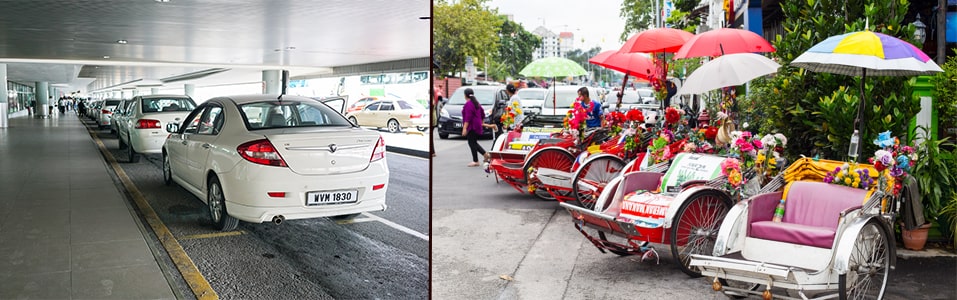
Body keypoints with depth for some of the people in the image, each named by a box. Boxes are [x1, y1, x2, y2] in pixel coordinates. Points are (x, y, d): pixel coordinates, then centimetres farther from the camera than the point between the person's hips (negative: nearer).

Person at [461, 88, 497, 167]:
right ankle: (485, 154, 12)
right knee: (474, 142, 17)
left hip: (471, 127, -9)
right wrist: (481, 123, 35)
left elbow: (468, 117, -22)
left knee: (472, 143, -3)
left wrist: (464, 128, -23)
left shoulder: (468, 104, -16)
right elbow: (482, 113, 22)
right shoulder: (476, 103, 13)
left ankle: (475, 161, 0)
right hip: (477, 126, 9)